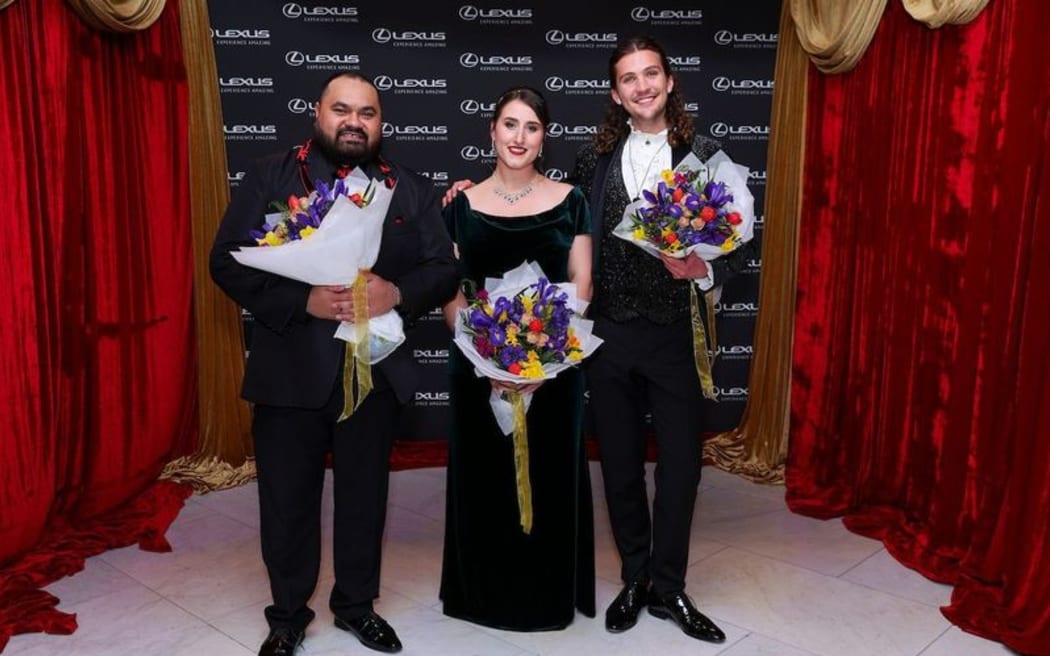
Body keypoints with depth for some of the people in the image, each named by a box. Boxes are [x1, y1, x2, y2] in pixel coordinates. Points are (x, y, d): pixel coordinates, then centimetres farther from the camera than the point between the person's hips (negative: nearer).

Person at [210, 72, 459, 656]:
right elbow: (228, 262, -7)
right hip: (290, 373, -1)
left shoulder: (414, 190, 5)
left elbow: (445, 270, 2)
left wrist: (396, 293, -19)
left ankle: (356, 604, 38)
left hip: (376, 373, 2)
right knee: (287, 501, 11)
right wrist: (304, 300, -21)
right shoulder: (268, 178, 0)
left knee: (364, 497, 16)